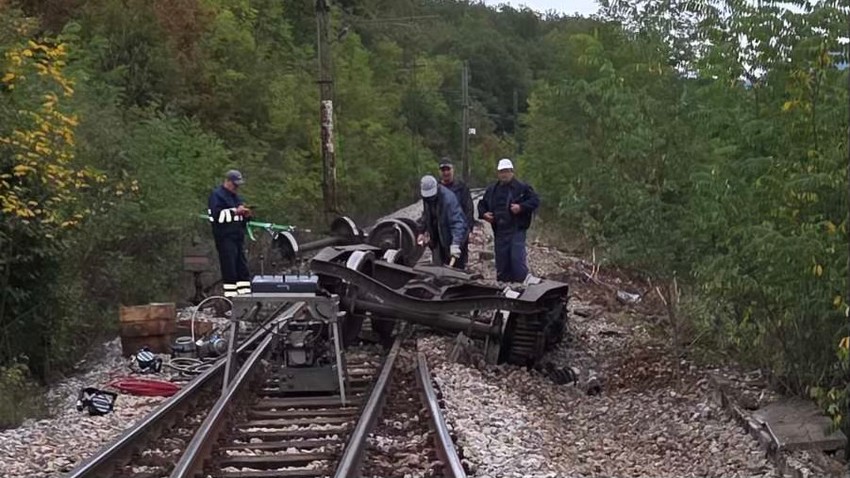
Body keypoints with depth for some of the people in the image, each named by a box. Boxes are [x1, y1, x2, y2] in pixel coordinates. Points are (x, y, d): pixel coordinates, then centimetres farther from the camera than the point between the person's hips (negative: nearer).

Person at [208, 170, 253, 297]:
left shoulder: (236, 197, 22)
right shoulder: (217, 195, -3)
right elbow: (217, 215, -17)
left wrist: (245, 215, 5)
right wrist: (235, 211, -17)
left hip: (238, 237, 8)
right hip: (225, 238, -8)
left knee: (243, 267, 5)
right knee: (229, 268, -11)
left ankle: (245, 292, 6)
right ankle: (230, 295, -10)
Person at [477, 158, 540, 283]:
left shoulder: (522, 187, -1)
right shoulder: (492, 189, 14)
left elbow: (535, 200, -5)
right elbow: (482, 204, 26)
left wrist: (521, 207, -17)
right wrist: (484, 214, 6)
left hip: (516, 230, -5)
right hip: (499, 231, 5)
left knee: (517, 258, -15)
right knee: (501, 262, 8)